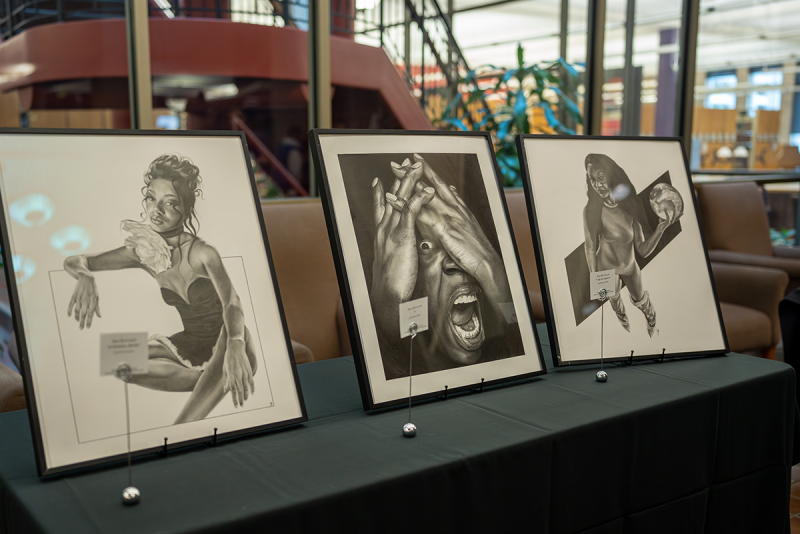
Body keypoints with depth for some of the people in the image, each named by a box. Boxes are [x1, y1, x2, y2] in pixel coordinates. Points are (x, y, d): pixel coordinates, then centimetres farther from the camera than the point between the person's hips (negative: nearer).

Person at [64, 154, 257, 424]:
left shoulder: (202, 253, -22)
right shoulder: (143, 252, -6)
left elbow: (232, 303, -39)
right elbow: (72, 262, -1)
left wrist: (235, 346, -60)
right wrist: (85, 277, -27)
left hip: (223, 347, -6)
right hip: (191, 345, 6)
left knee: (229, 332, -40)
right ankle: (211, 381, -11)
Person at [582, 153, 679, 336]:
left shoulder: (630, 206, -23)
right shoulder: (592, 210, -31)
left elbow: (643, 250, -21)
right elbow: (590, 248, -16)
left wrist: (661, 228, -36)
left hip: (630, 266, 2)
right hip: (606, 268, -2)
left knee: (641, 300, 23)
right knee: (614, 299, 26)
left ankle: (652, 322, 59)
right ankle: (623, 321, 62)